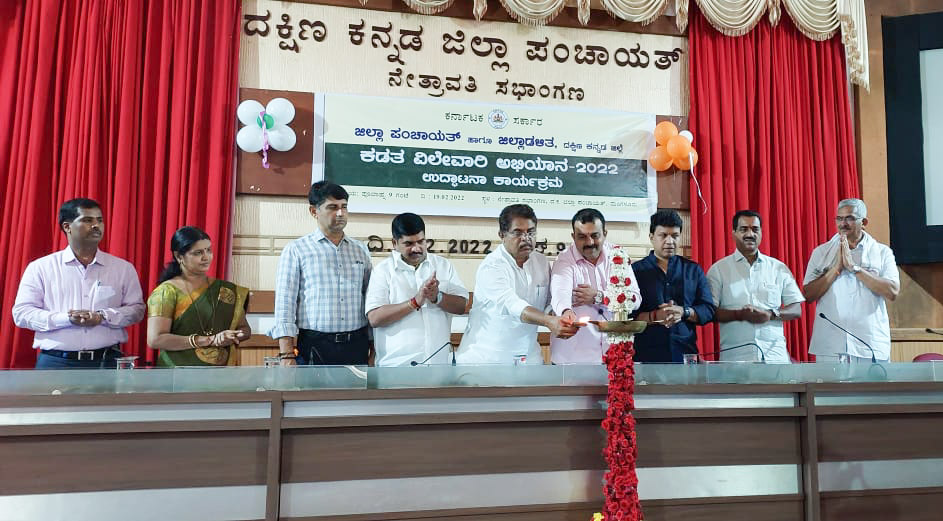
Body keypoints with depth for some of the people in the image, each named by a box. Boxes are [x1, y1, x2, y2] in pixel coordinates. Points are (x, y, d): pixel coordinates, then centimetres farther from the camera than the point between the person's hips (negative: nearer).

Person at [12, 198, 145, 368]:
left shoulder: (123, 268, 9)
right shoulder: (40, 268, 7)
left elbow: (136, 309, 6)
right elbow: (21, 312, 3)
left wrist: (103, 317, -13)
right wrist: (66, 319, -14)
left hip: (106, 361, 1)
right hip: (55, 362, 0)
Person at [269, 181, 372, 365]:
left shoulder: (360, 250, 12)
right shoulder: (295, 250, 1)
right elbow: (285, 303, -4)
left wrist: (374, 349, 9)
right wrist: (287, 355, -11)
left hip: (356, 346, 4)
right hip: (315, 348, -3)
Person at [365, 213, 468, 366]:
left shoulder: (443, 265, 8)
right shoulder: (383, 270, -3)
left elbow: (461, 306, 3)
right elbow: (374, 318, -12)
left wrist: (437, 297, -15)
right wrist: (415, 302, -20)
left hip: (438, 362, 3)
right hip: (396, 364, -3)